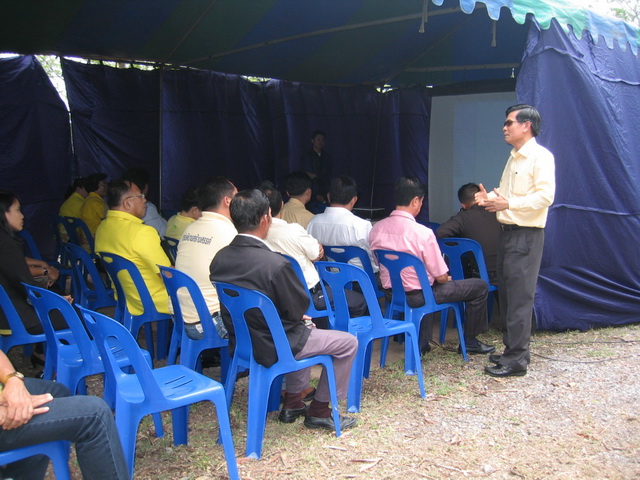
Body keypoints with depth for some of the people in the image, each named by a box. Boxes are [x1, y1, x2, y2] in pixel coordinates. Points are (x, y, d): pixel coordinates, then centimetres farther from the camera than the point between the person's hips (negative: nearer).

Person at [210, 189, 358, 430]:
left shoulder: (220, 258, -6)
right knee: (348, 342, 10)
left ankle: (293, 402, 37)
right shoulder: (275, 264, -29)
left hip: (240, 341, 8)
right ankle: (319, 411, 20)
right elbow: (300, 308, -17)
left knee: (304, 329, 34)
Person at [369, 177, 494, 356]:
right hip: (418, 296, -7)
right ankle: (469, 341, 23)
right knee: (480, 286, 8)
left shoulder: (377, 228, -5)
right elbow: (441, 277, -15)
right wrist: (446, 278, 8)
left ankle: (421, 343, 40)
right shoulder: (423, 233, -23)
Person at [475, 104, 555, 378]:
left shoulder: (541, 157, -12)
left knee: (519, 297, -6)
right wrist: (491, 199, 6)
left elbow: (545, 196, -21)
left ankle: (517, 359, -1)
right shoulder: (514, 157, 17)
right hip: (507, 232, 10)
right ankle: (513, 348, 25)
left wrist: (508, 203, -24)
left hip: (526, 235, -10)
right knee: (507, 293, 14)